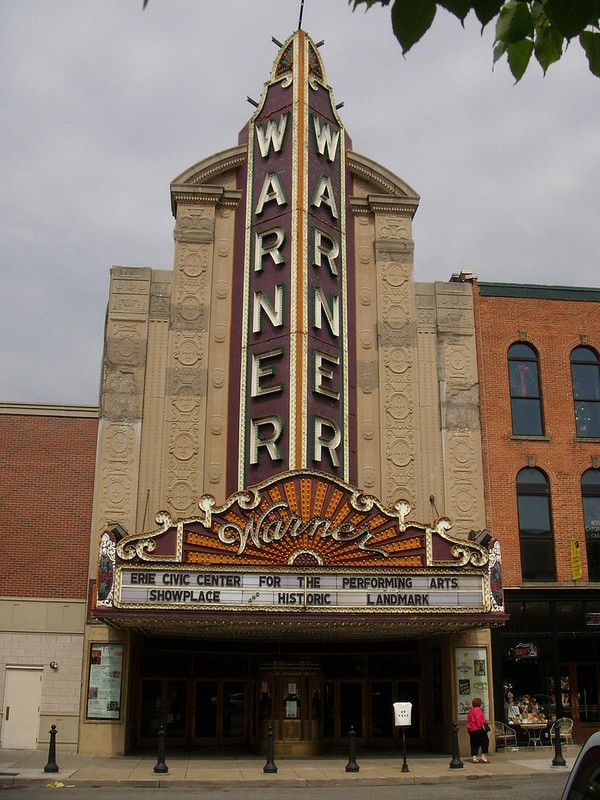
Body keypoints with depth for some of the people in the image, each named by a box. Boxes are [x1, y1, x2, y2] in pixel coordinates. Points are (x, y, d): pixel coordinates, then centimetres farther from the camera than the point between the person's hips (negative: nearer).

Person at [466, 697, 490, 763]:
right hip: (478, 729, -9)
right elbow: (478, 719, -22)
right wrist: (482, 725, -17)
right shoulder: (478, 710, -11)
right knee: (485, 741, -1)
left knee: (474, 744, 10)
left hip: (471, 730, 9)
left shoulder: (471, 710, 18)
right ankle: (484, 757, -5)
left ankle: (474, 757, 7)